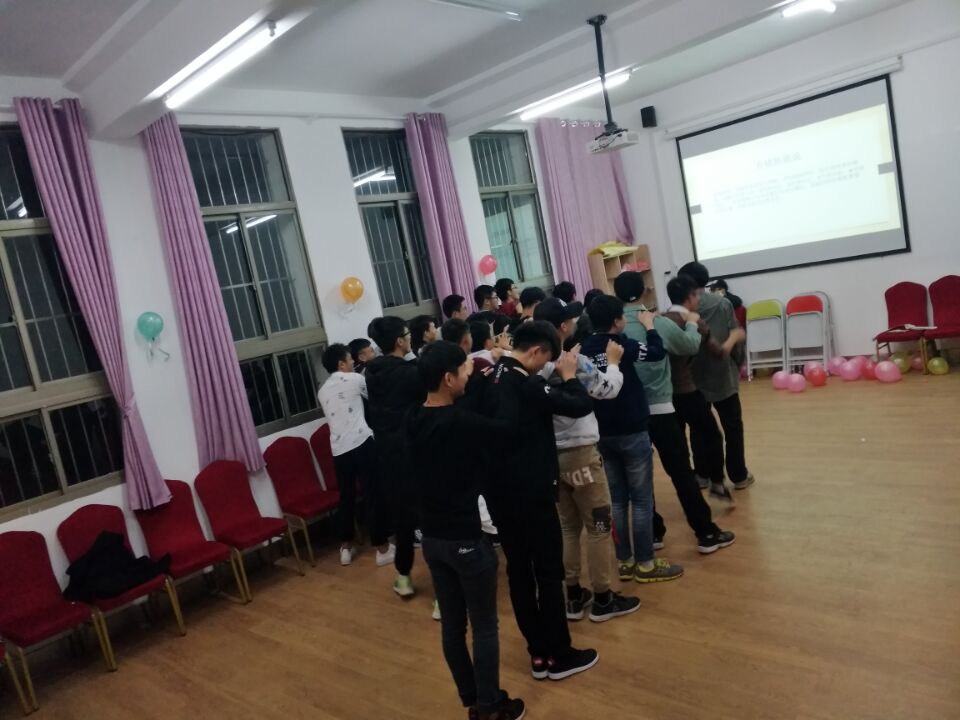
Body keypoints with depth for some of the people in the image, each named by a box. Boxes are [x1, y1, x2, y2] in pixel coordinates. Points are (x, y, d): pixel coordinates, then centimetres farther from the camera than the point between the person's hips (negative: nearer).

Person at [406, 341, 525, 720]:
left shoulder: (414, 420, -2)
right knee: (484, 628, 10)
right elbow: (510, 429, -14)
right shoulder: (461, 423, -25)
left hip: (431, 537, 8)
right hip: (466, 539, -7)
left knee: (451, 625, 18)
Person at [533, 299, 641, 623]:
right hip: (580, 453, -7)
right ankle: (603, 599, 17)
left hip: (550, 455, 7)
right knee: (598, 526, 7)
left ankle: (574, 597, 25)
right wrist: (613, 362, 9)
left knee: (568, 527, 16)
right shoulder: (573, 361, -18)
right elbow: (607, 390, -7)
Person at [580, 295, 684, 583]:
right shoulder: (622, 345, -15)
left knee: (617, 500, 13)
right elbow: (657, 352, -11)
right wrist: (649, 325, 3)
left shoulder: (584, 350, 1)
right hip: (632, 433, -6)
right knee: (642, 499, 4)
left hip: (602, 435, 6)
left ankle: (624, 562, 20)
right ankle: (645, 564, 10)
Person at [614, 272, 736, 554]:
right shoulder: (659, 324, -10)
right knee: (682, 473, 5)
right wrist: (692, 324, 27)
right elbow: (691, 346, 7)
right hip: (659, 409, -2)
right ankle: (706, 534, 12)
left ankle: (653, 533, 22)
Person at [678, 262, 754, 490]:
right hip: (723, 376, 0)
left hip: (694, 380, 1)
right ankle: (739, 476, 18)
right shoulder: (723, 303, -6)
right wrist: (739, 363, 12)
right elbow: (736, 337, -3)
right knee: (733, 426, 12)